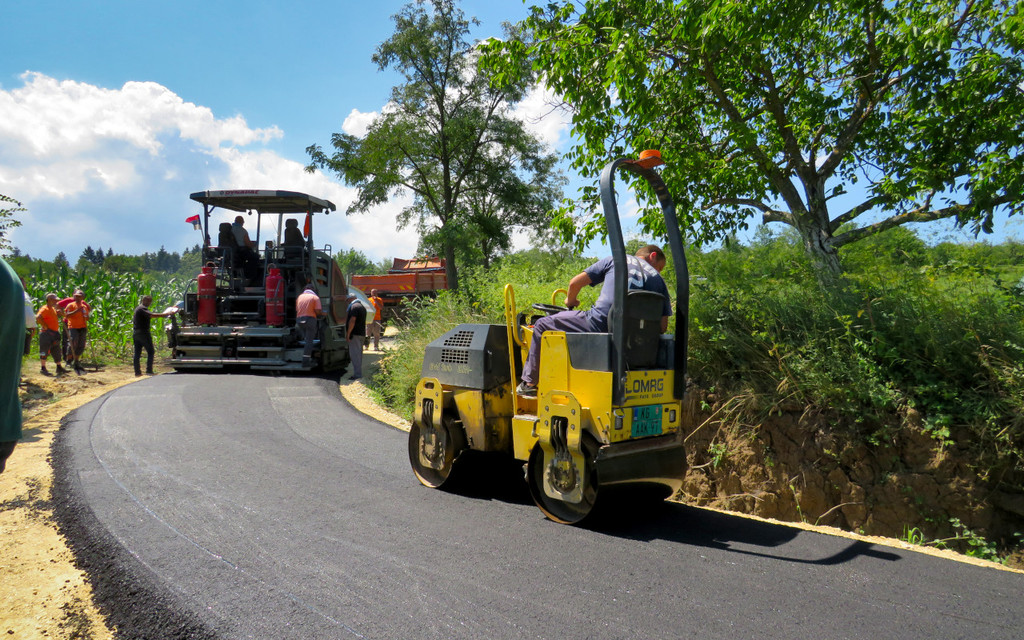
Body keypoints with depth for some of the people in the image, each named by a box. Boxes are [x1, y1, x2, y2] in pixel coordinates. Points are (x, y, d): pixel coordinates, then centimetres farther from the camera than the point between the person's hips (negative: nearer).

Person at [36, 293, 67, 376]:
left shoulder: (53, 309, 15)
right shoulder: (45, 309, -12)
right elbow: (38, 318, -27)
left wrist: (60, 312, 9)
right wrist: (45, 326, -22)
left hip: (54, 333, 10)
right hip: (47, 333, -10)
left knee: (56, 351, 14)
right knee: (44, 350, -4)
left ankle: (59, 368, 21)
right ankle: (43, 368, 0)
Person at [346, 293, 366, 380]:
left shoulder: (354, 306, -12)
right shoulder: (362, 306, 19)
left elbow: (352, 320, -21)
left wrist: (348, 333, -18)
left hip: (355, 333, -10)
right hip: (362, 333, 10)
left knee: (354, 354, -9)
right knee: (359, 353, 14)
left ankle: (357, 374, -11)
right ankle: (359, 373, 18)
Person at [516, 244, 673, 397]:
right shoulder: (658, 279, 18)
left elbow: (575, 282, 9)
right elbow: (662, 327, 10)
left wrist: (570, 301, 30)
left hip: (599, 324, -4)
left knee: (542, 325, 17)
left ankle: (529, 384, 19)